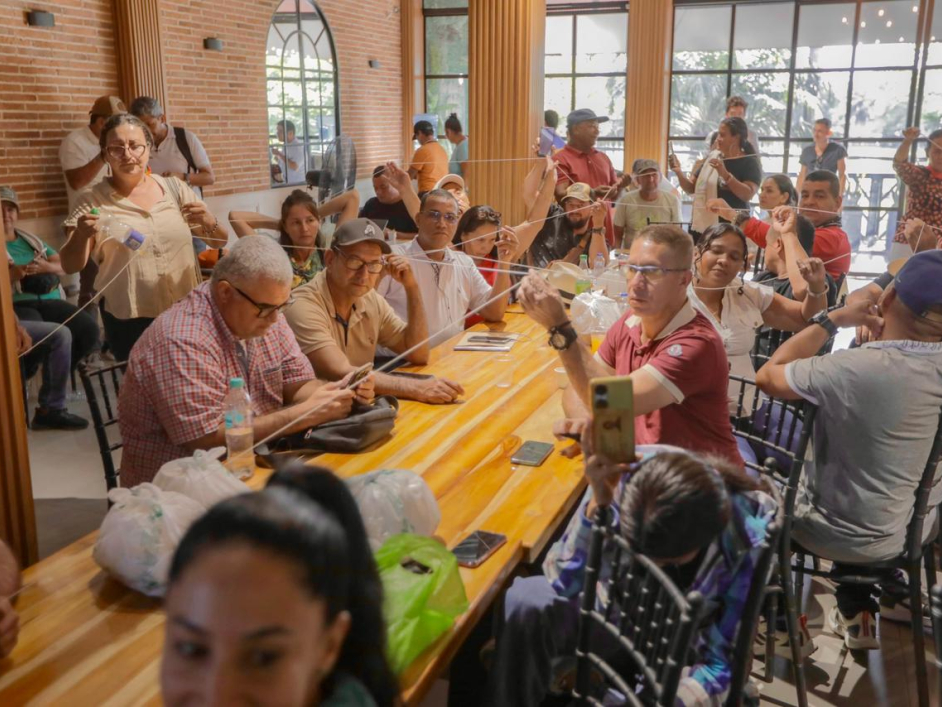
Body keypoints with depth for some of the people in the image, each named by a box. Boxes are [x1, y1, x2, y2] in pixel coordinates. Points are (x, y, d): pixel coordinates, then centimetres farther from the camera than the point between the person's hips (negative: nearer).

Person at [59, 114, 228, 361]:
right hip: (130, 321, -2)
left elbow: (222, 242, 7)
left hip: (186, 311, 2)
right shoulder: (92, 201, -2)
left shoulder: (174, 188, 4)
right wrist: (81, 235, -25)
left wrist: (208, 222, -14)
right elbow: (70, 266, -6)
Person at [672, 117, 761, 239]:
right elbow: (691, 188, 14)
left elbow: (747, 195, -17)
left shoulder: (750, 162, -3)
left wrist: (725, 174, -25)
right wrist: (679, 173, -4)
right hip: (701, 225, 5)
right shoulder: (712, 157, 12)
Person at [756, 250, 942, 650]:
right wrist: (882, 334, -1)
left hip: (842, 535, -5)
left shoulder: (852, 368, -35)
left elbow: (768, 376, -18)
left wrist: (834, 319, -14)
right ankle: (890, 595, 48)